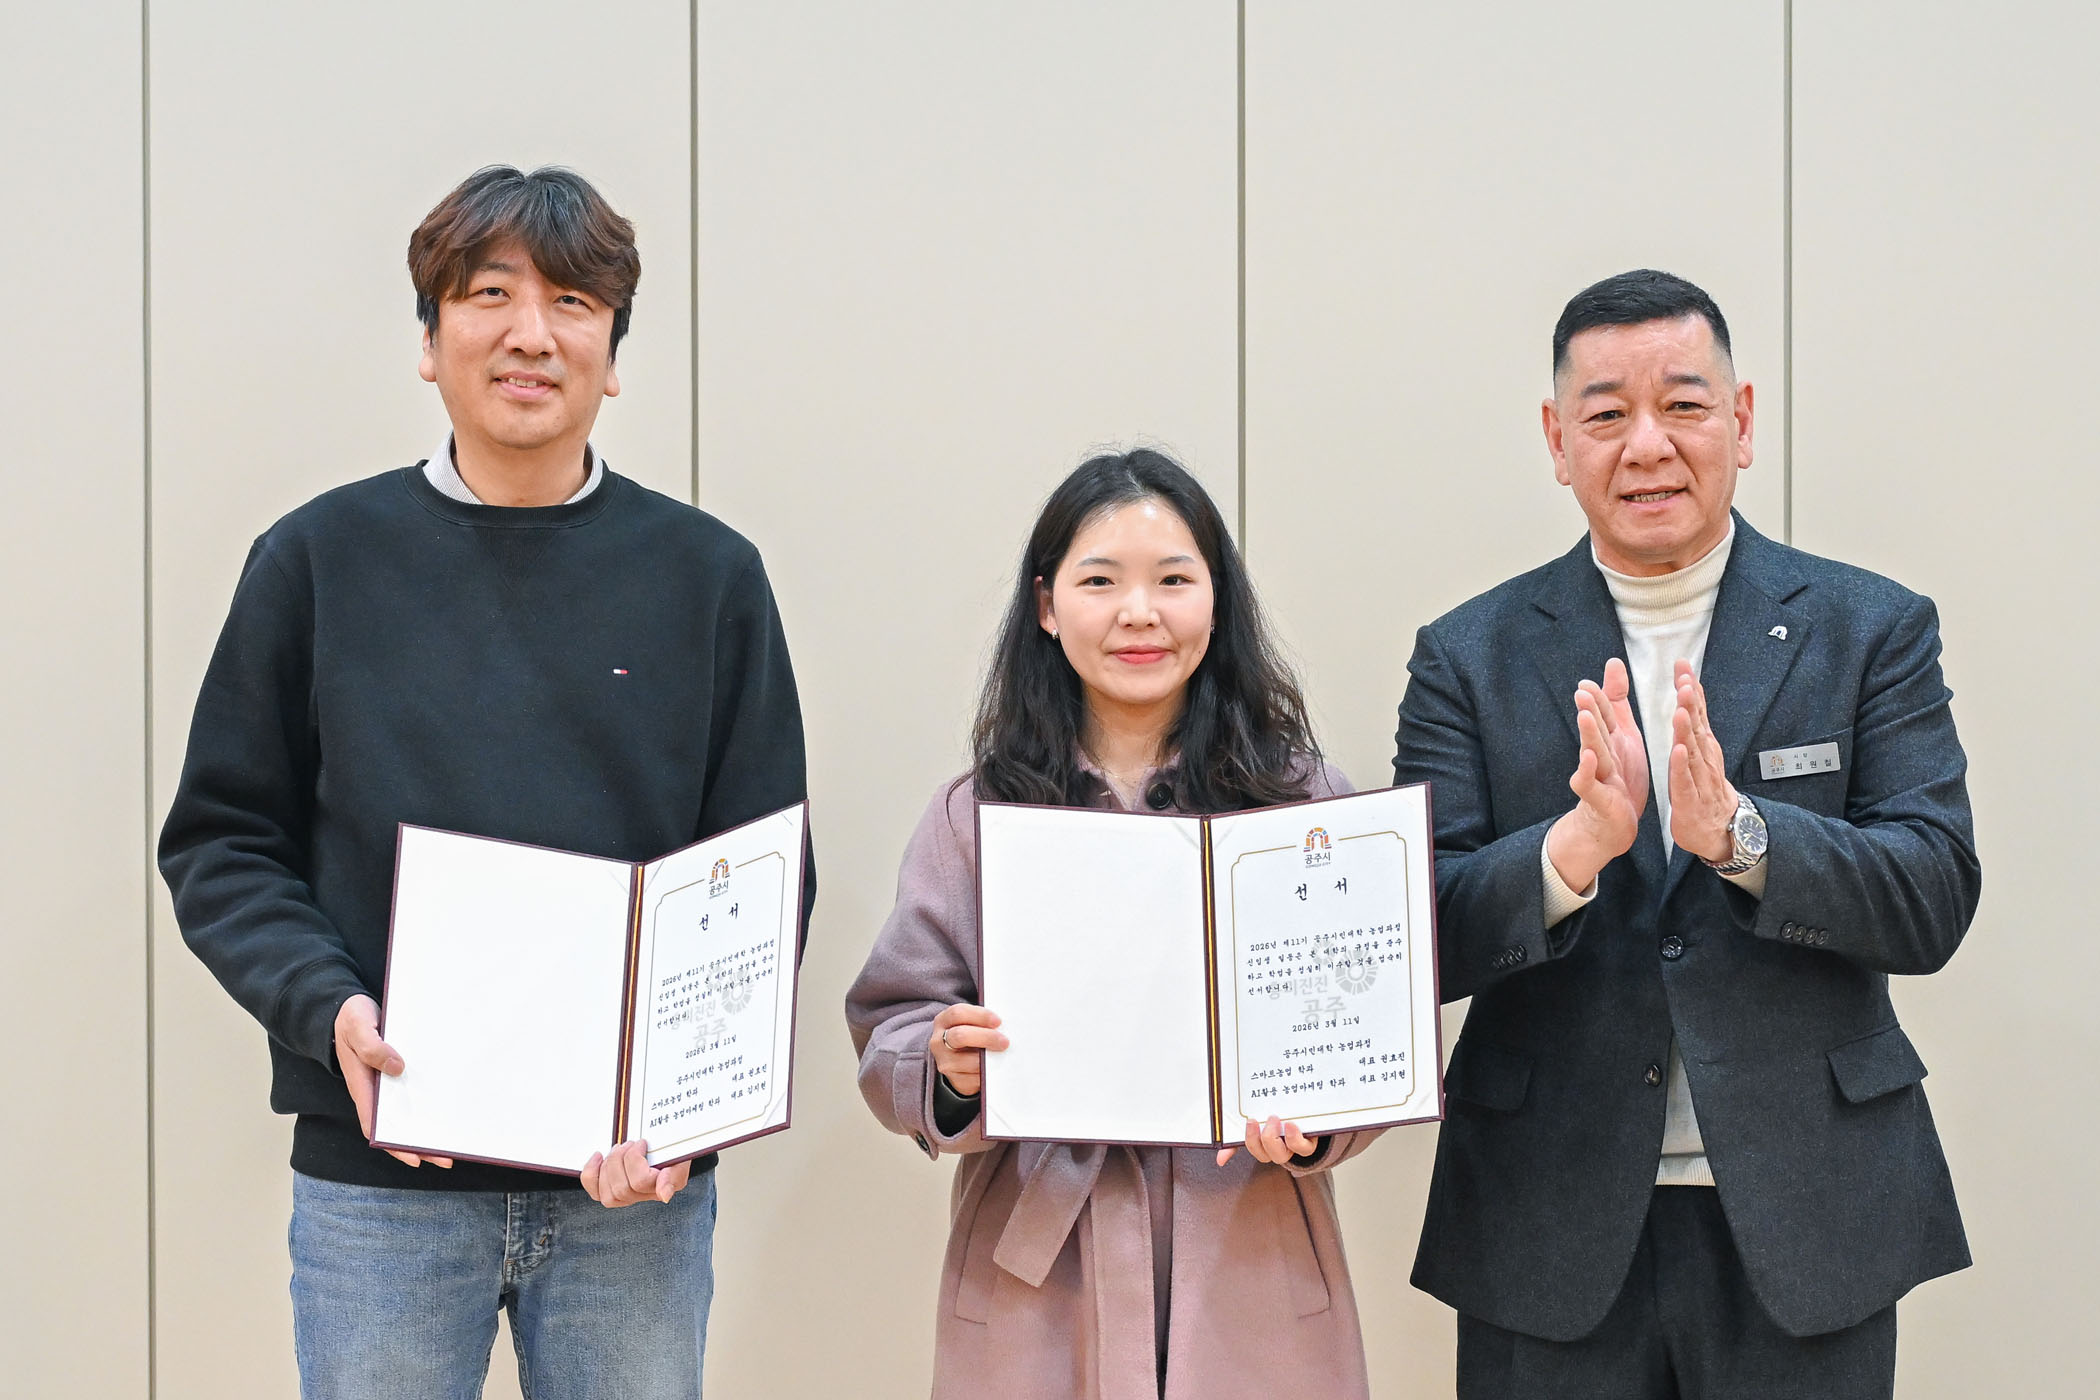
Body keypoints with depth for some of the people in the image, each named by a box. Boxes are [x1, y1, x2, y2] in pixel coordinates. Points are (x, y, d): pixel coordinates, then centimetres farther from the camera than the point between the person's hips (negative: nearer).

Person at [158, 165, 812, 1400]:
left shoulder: (708, 576, 5)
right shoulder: (321, 560, 4)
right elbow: (222, 844, 5)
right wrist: (327, 1008, -13)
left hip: (636, 1185, 1)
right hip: (379, 1184, 0)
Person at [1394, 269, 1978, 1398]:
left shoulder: (1873, 630, 3)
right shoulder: (1470, 656, 4)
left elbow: (1935, 901, -5)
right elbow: (1423, 943, -4)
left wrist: (1737, 831, -21)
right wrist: (1576, 843, -22)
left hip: (1805, 1222, 0)